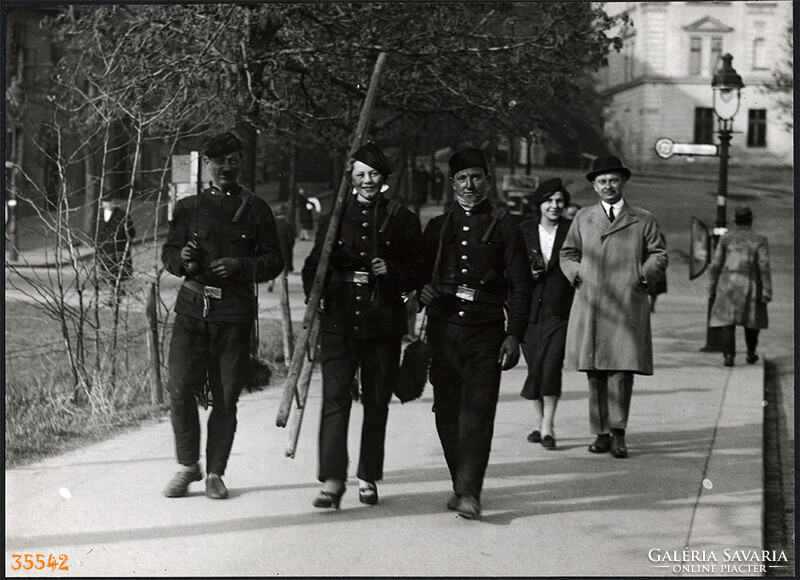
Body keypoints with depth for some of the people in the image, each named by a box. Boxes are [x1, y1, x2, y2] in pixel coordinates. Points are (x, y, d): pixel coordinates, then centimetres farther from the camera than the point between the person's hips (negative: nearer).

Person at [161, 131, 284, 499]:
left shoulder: (256, 209, 9)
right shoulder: (189, 207, 13)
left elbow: (274, 261, 8)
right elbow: (168, 254, 14)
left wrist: (240, 266, -10)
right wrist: (183, 260, -9)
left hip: (235, 312, -1)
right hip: (192, 307, 1)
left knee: (225, 396, 0)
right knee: (180, 389, -7)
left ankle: (215, 472, 11)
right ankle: (188, 465, 10)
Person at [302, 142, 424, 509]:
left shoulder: (402, 220, 6)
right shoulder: (334, 217, 9)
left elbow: (417, 273, 5)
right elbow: (313, 266, 12)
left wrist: (390, 270, -13)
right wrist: (315, 296, -6)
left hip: (382, 323, 0)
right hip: (338, 320, 0)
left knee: (377, 402, 7)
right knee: (335, 396, -10)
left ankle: (368, 478, 19)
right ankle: (332, 480, -13)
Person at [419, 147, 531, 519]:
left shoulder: (503, 226, 5)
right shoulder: (437, 227, 15)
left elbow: (519, 286, 2)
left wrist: (514, 335, -5)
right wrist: (422, 294, -4)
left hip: (486, 331, -3)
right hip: (443, 330, 4)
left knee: (477, 414, -11)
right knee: (447, 414, 5)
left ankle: (469, 492, -15)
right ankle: (461, 485, 17)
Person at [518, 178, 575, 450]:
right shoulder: (523, 231, 6)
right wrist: (528, 273, -8)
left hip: (560, 308, -2)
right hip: (530, 308, 2)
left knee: (551, 364, -13)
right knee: (535, 365, 7)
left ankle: (547, 426, -7)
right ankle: (538, 423, 22)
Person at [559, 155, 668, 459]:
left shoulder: (643, 220, 12)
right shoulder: (583, 218, 18)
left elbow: (658, 256, 13)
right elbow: (568, 253, 24)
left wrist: (644, 275, -4)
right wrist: (575, 274, 5)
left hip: (627, 306, -2)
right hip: (589, 306, 2)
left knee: (622, 369, -10)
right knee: (595, 372, 2)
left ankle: (618, 433, -5)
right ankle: (601, 433, 9)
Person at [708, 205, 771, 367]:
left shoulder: (725, 239, 2)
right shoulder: (759, 240, -2)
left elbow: (715, 264, 0)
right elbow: (764, 267, -8)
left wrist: (713, 287, 9)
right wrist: (767, 291, -6)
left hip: (727, 285, 0)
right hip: (750, 286, 0)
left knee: (727, 320, 0)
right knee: (752, 320, 17)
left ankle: (729, 355, -12)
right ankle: (751, 355, 24)